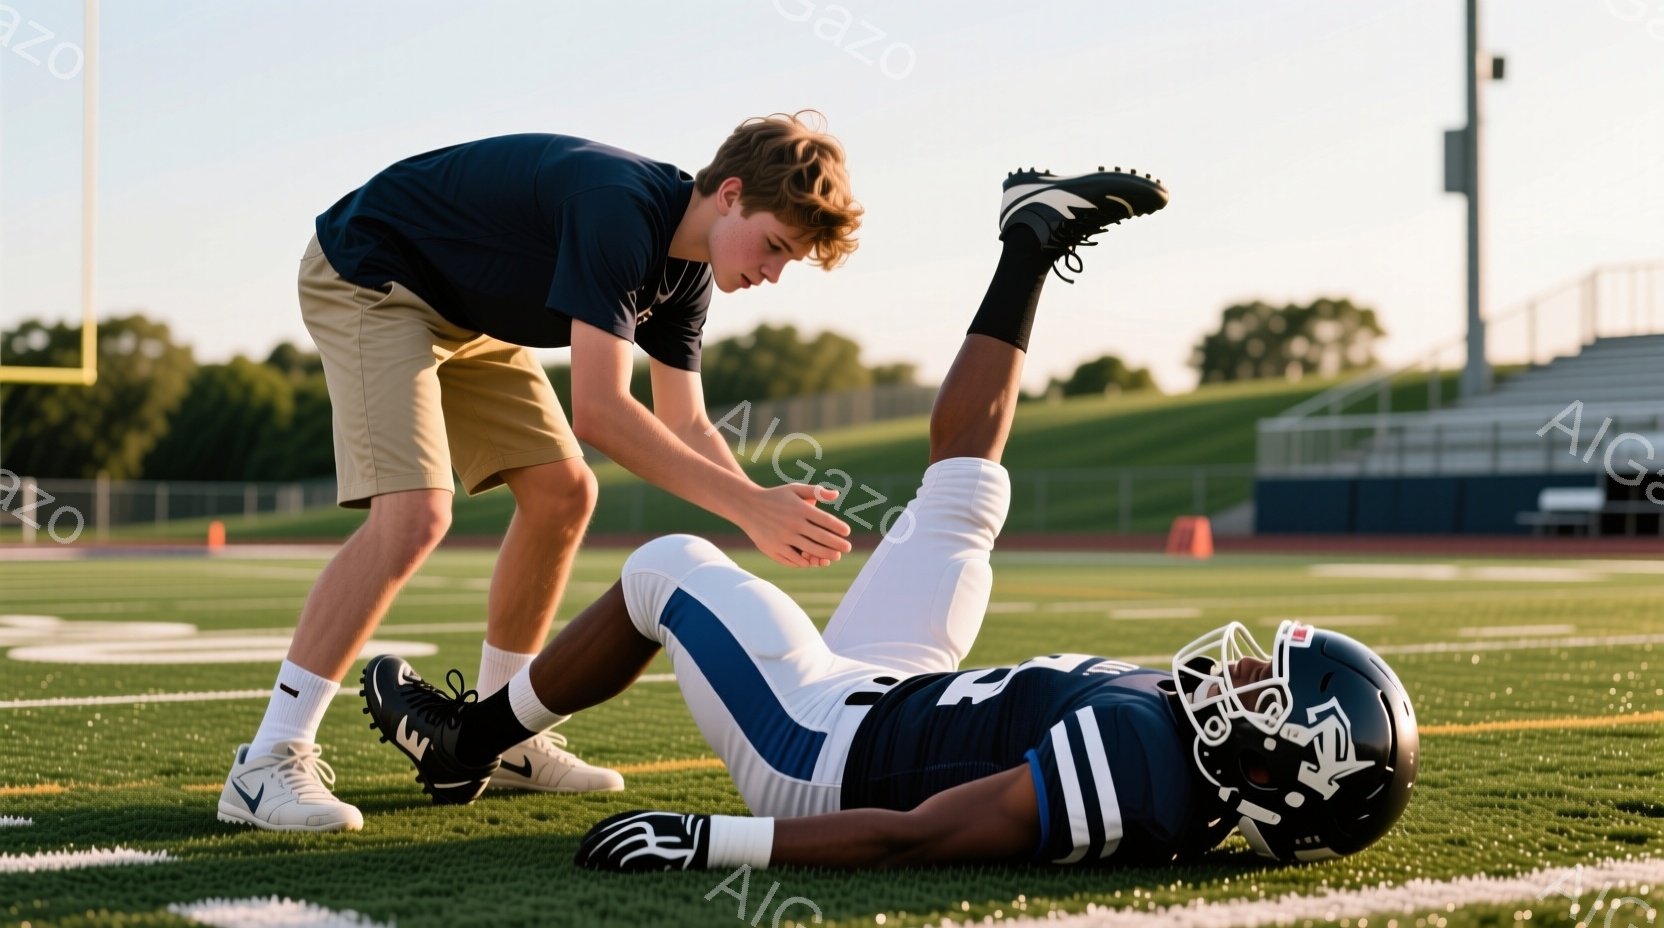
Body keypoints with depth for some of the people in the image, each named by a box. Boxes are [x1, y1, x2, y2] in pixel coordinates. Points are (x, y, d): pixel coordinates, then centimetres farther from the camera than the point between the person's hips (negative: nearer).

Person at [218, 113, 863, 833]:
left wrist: (768, 514, -12)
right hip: (368, 280, -10)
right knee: (414, 514, -24)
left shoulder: (685, 270, -2)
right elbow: (598, 411, -36)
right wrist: (747, 505, -35)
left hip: (464, 311, 10)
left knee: (562, 493, 5)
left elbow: (686, 427, 4)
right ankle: (265, 765, -21)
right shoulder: (620, 208, -32)